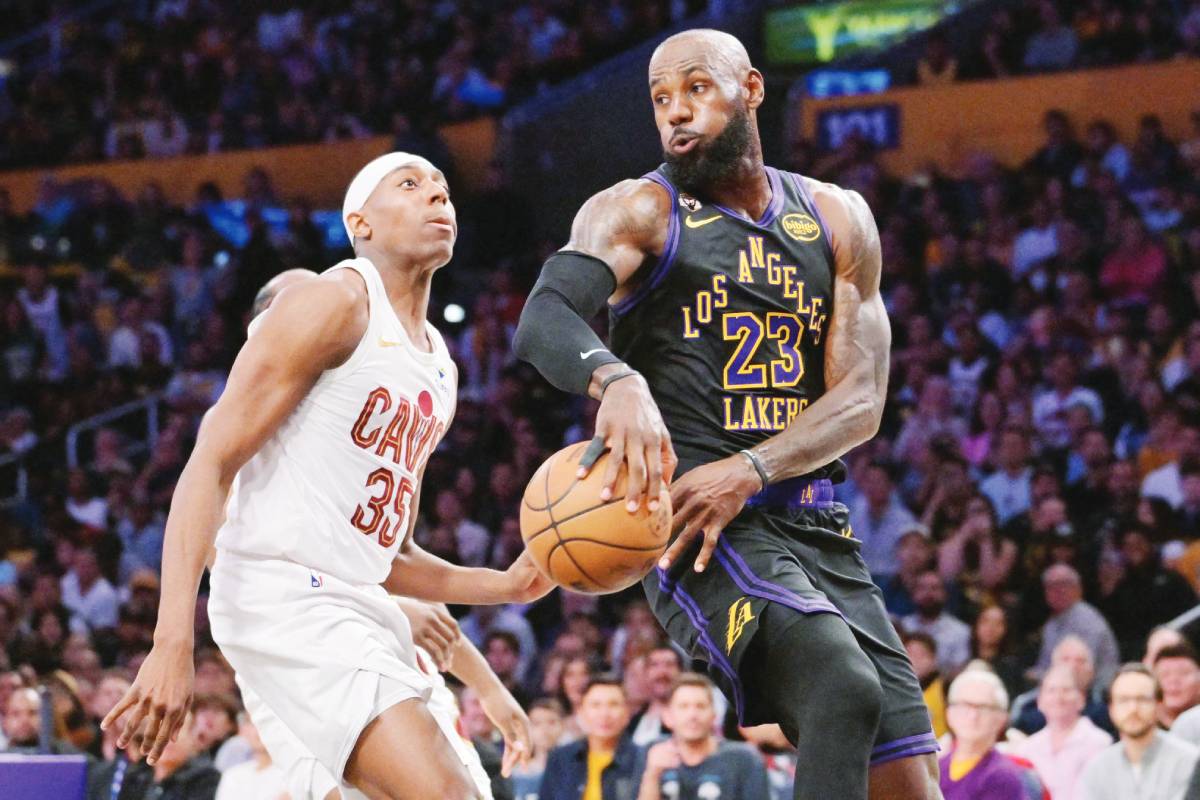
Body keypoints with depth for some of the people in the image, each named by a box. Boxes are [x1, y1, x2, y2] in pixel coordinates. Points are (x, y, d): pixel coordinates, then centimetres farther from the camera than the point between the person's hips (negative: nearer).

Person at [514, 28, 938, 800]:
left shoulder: (838, 220, 13)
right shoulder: (638, 211, 1)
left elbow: (861, 400, 3)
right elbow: (543, 320, -18)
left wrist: (748, 472, -16)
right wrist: (616, 379, -42)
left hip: (817, 528, 6)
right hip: (696, 528, -5)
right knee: (846, 688, -30)